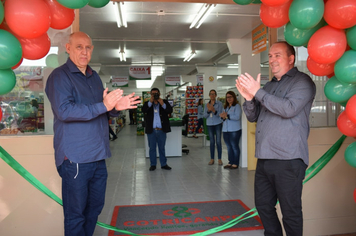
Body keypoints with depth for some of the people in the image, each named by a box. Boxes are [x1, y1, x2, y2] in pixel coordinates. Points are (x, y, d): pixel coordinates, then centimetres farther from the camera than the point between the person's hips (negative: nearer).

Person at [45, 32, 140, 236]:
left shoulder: (95, 77, 15)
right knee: (76, 214, 5)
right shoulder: (60, 76, -8)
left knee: (95, 207, 19)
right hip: (75, 158, -7)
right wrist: (103, 106, -25)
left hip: (98, 156, 8)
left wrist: (116, 107, -1)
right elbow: (64, 111, -22)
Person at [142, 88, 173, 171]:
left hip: (162, 130, 0)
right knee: (152, 148, 8)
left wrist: (163, 104, -22)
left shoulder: (164, 102, 6)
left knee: (162, 148, 10)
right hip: (151, 130, 0)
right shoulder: (148, 103, 7)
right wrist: (150, 102, -20)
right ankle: (153, 164, 19)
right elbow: (143, 110, -13)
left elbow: (170, 110, -8)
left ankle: (163, 164, 20)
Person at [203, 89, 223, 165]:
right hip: (209, 124, 3)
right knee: (212, 141, 5)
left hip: (218, 124, -3)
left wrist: (213, 110, -29)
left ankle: (219, 159, 2)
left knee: (218, 141, -5)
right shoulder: (207, 104, 8)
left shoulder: (219, 103, -3)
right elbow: (205, 116, 2)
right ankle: (212, 159, 10)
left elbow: (219, 114, -12)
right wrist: (208, 110, -16)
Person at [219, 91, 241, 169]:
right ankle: (230, 162, 16)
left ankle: (235, 164, 1)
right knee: (229, 147, 9)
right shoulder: (225, 107, 19)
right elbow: (222, 117, 18)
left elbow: (237, 117, -17)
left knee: (234, 146, -4)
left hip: (234, 130, -7)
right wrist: (223, 116, -5)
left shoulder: (237, 106, -4)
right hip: (225, 130, 7)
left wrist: (227, 116, -16)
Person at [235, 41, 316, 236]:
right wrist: (249, 98, -5)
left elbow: (289, 109, -20)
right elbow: (253, 117, 14)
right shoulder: (269, 86, 18)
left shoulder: (302, 81, -3)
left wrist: (258, 92, -16)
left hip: (288, 160, -7)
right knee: (263, 205, 17)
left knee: (290, 212, 6)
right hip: (264, 159, 7)